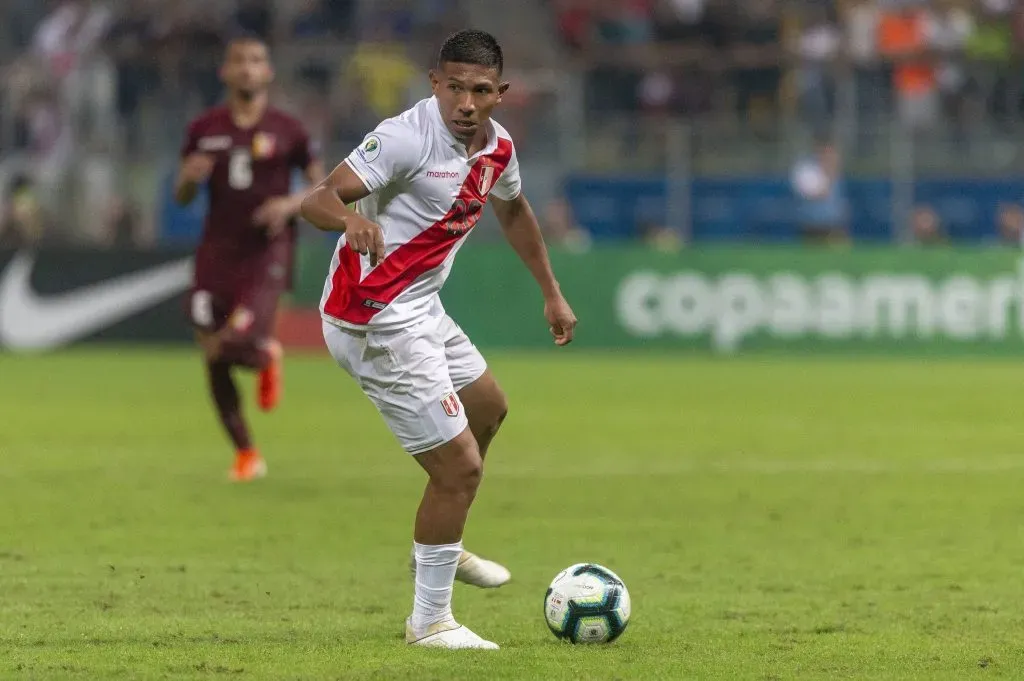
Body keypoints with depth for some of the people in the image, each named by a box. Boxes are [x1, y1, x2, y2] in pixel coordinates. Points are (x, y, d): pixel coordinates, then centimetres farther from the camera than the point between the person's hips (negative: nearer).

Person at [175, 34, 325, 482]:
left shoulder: (287, 132, 0)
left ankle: (267, 356, 17)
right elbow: (182, 198, 11)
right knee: (214, 360, 2)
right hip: (217, 255, 3)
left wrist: (291, 204, -14)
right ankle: (245, 455, 18)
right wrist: (189, 178, -11)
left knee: (241, 344, -23)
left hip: (265, 256, -3)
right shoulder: (205, 130, 6)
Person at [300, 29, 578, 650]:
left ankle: (444, 547, 51)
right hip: (377, 322, -10)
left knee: (488, 407, 31)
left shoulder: (497, 146, 2)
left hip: (421, 309, 10)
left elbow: (512, 209, 24)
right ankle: (430, 621, 7)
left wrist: (552, 294, 29)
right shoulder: (407, 138, -24)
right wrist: (350, 218, -53)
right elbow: (317, 199, -31)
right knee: (460, 465, -9)